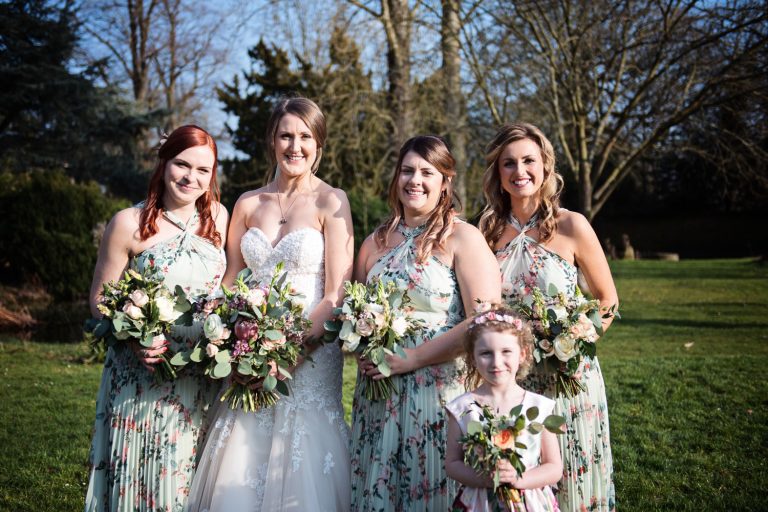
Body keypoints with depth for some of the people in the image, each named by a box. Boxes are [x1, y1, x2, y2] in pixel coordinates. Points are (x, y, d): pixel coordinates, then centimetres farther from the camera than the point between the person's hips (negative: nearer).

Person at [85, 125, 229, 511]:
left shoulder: (217, 216, 5)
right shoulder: (129, 223, -7)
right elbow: (99, 300, -4)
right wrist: (136, 341, -21)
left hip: (203, 377, 3)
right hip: (143, 374, -3)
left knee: (187, 478, 12)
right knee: (141, 478, 4)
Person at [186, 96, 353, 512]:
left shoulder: (330, 202, -4)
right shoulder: (248, 204, 8)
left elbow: (337, 294, -8)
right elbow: (229, 283, 12)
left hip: (310, 352, -4)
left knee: (302, 469, 3)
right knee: (240, 469, 9)